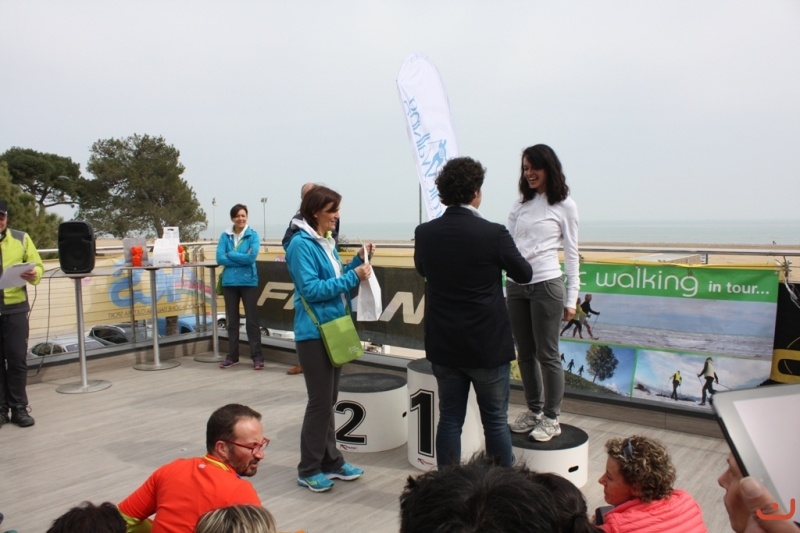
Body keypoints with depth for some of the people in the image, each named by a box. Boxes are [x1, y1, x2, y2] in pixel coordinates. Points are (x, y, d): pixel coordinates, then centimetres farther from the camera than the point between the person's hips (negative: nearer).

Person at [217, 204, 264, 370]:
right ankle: (232, 356, 21)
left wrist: (230, 254, -10)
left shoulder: (253, 235, -4)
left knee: (252, 320, 0)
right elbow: (220, 258, -7)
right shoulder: (225, 236, 3)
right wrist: (242, 259, -13)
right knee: (232, 320, 11)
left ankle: (257, 357, 5)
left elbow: (251, 257, -16)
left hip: (248, 282, -3)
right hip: (229, 282, 3)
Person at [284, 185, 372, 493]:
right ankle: (309, 470, 11)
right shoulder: (301, 244, -14)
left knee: (329, 399, 15)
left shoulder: (326, 242, 12)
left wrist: (358, 260, 4)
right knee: (320, 400, -3)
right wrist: (353, 277, -20)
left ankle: (330, 460, 26)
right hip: (314, 333, -8)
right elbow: (311, 289, -20)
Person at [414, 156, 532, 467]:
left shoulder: (424, 234, -6)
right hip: (488, 345, -3)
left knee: (449, 419, 13)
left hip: (444, 346, 4)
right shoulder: (493, 233, -16)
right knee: (495, 421, 10)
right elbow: (524, 274, 0)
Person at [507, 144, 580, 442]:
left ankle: (551, 418, 15)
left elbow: (571, 253, 0)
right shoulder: (520, 203, 11)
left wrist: (571, 298, -3)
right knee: (525, 353, 12)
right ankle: (534, 410, 27)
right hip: (516, 285, 5)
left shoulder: (564, 205, 0)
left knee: (546, 354, 2)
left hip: (546, 285, -5)